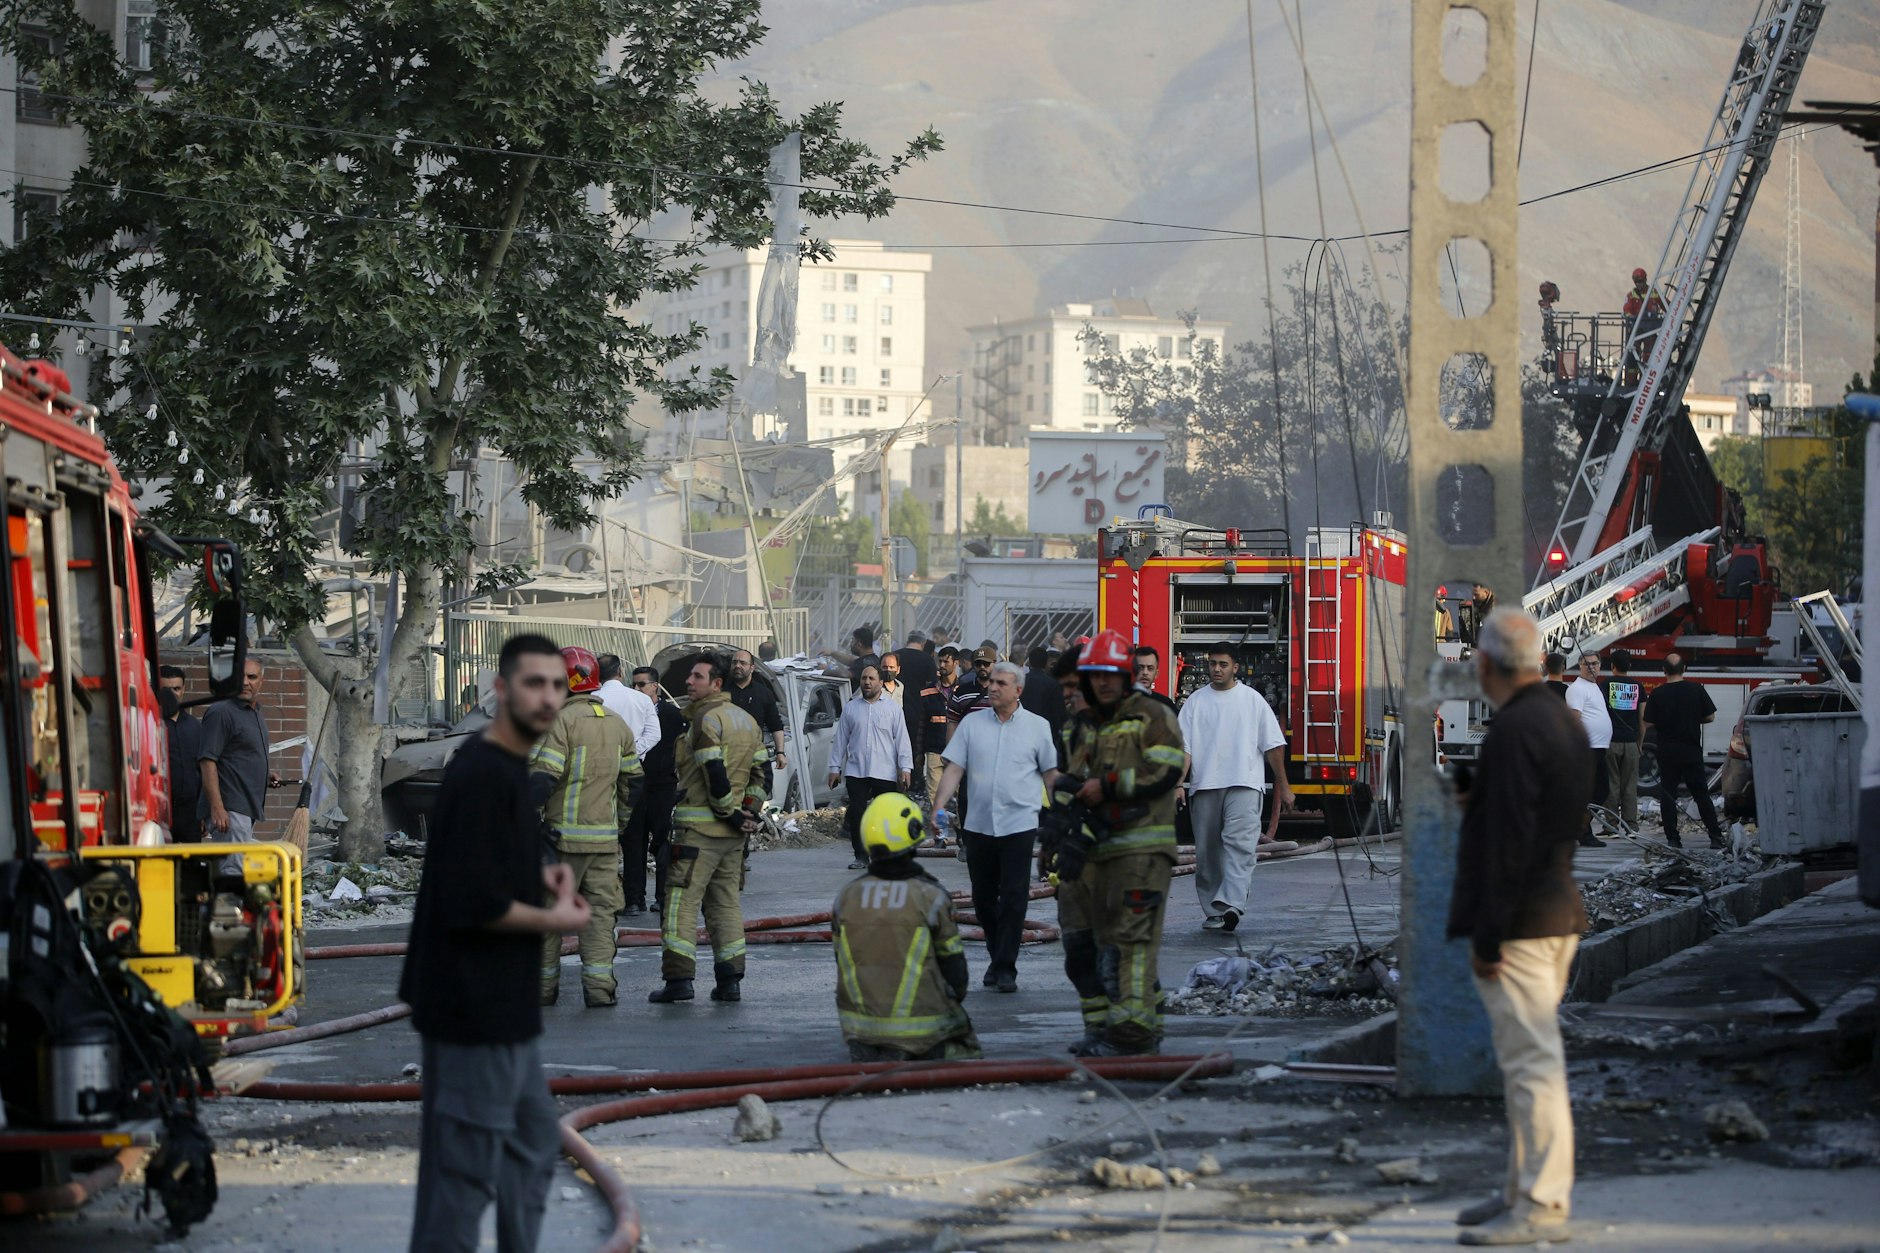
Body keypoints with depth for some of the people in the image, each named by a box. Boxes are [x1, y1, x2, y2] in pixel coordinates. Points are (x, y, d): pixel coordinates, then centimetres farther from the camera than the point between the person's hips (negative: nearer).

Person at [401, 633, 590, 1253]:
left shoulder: (508, 769, 12)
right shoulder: (480, 775, -19)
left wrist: (540, 880, 6)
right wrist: (552, 919, -12)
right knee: (466, 1163, -4)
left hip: (501, 1004, 11)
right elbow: (470, 903, -25)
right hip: (473, 1008, -11)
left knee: (535, 1136, 20)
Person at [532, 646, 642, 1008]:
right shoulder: (617, 725, 11)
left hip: (563, 834, -5)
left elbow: (542, 777, -19)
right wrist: (620, 821, 27)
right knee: (600, 911, 6)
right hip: (605, 837, 5)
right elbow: (634, 780, 18)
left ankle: (544, 987, 9)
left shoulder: (561, 721, -11)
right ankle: (599, 987, -2)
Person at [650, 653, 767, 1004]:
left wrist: (731, 812, -11)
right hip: (733, 831, 8)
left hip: (699, 828, -8)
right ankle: (730, 981, 9)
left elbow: (715, 773, -19)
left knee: (681, 902, -4)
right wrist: (749, 811, 11)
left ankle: (678, 979, -9)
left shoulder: (706, 718, -12)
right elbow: (759, 772, 16)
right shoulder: (746, 720, 15)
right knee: (726, 902, 12)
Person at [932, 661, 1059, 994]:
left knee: (1014, 898, -6)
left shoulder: (1037, 727, 3)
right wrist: (939, 807, -8)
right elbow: (954, 768, 4)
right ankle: (997, 957, 26)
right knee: (983, 898, 10)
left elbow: (1052, 773, 5)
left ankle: (1005, 968, -3)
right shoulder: (972, 723, 6)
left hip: (1019, 825, -3)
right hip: (978, 825, 3)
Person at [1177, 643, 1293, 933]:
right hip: (1204, 786, 2)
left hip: (1244, 784, -2)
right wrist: (1178, 784, -10)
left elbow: (1273, 745, 10)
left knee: (1240, 843, -19)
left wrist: (1283, 786, 9)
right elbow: (1184, 746, 4)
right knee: (1208, 852, 5)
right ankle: (1212, 911, 14)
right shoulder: (1196, 702, 10)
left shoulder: (1252, 699, 8)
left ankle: (1231, 904, -32)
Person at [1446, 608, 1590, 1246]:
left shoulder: (1513, 730, -17)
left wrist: (1487, 934, -19)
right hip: (1561, 914, 10)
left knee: (1530, 1060, -8)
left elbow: (1509, 840, -21)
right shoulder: (1564, 719, 13)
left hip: (1518, 923, -10)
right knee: (1533, 1057, 16)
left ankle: (1541, 1206, -6)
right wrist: (1479, 801, 23)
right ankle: (1525, 1189, 24)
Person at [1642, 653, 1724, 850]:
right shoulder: (1696, 690, -5)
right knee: (1701, 795, 8)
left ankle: (1672, 839, 1)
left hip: (1667, 752, -1)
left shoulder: (1658, 694, -7)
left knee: (1668, 796, 6)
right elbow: (1710, 716, 2)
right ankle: (1716, 836, 6)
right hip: (1692, 751, 1)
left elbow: (1648, 724, -6)